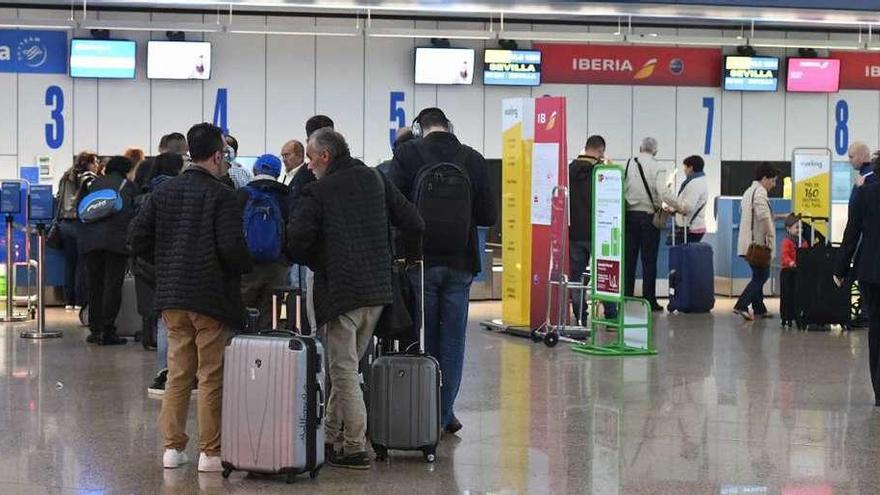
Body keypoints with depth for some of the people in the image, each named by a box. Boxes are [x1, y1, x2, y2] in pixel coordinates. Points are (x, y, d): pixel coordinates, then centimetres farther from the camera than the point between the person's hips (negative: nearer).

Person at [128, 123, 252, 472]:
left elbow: (138, 240, 4)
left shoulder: (163, 192, 6)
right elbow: (232, 247, -19)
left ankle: (173, 447, 16)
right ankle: (210, 452, 4)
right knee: (212, 377, 2)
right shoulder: (221, 195, -11)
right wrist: (245, 266, 1)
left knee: (178, 374, 14)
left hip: (171, 296, 6)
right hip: (212, 297, -6)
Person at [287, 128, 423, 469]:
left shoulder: (318, 191, -8)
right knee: (347, 366, 17)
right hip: (378, 288, 6)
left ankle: (355, 448, -2)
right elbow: (413, 222, 8)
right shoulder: (375, 180, 9)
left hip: (340, 289, -6)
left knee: (344, 370, -1)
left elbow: (297, 239, -17)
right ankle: (332, 436, 23)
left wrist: (312, 263, 3)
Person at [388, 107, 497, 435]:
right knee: (452, 340, 9)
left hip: (420, 261, -1)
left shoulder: (407, 155, -8)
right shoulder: (473, 159, -2)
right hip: (460, 262, 1)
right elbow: (489, 217, -1)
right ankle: (444, 414, 11)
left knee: (423, 338, 9)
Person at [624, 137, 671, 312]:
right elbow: (663, 193, -18)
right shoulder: (657, 168, -7)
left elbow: (620, 188, 2)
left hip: (630, 215, 3)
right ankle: (649, 301, 3)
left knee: (629, 259, 8)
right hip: (649, 216, -3)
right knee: (649, 261, 3)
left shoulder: (629, 164, 3)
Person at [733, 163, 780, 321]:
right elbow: (763, 216, -26)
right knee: (761, 275, -6)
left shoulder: (748, 192, 18)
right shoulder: (760, 192, -14)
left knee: (758, 275, 16)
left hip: (748, 242, 10)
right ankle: (741, 305, -15)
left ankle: (759, 309, 19)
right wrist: (770, 235, -21)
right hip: (759, 242, -10)